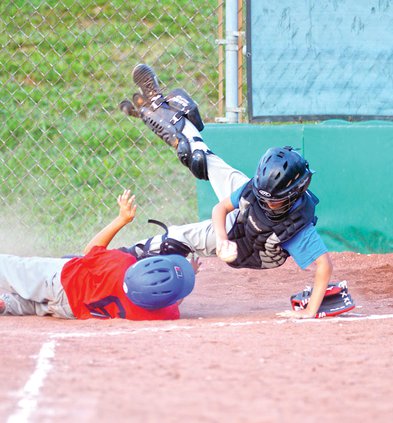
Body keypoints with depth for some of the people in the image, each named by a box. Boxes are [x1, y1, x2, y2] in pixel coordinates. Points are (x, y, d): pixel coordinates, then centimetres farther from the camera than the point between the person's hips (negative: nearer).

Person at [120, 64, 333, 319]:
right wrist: (224, 241, -39)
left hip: (246, 253, -3)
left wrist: (310, 312, -56)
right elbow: (220, 208, -21)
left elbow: (324, 264, -51)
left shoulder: (299, 227, -46)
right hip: (237, 220, 3)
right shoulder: (256, 187, -33)